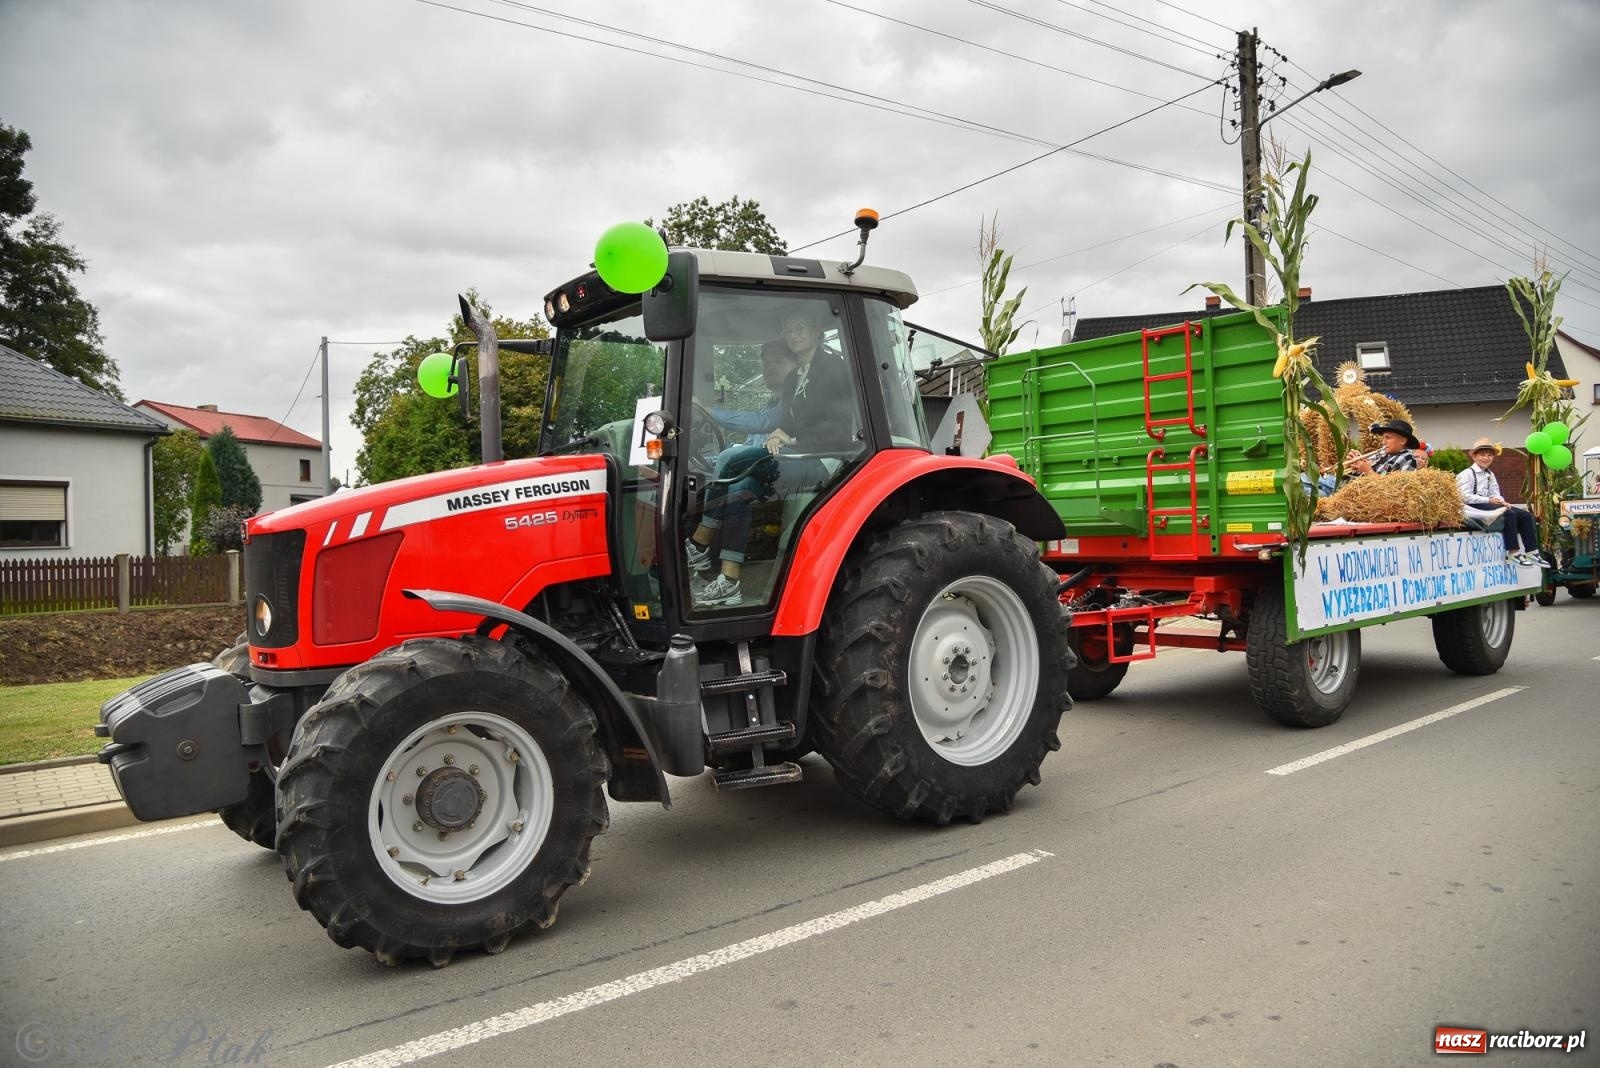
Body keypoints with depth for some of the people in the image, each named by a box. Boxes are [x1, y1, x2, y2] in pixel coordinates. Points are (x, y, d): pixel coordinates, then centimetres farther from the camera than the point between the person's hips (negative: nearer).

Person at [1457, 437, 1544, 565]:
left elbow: (1495, 494, 14)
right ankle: (1512, 552, -24)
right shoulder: (1467, 474, -6)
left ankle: (1531, 552, -7)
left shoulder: (1490, 475, 19)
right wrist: (1488, 500, -19)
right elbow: (1465, 497, -16)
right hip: (1475, 506, -9)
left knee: (1525, 515, -5)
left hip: (1488, 504, 9)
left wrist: (1502, 502, -10)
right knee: (1509, 514, -28)